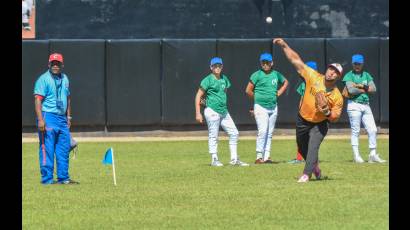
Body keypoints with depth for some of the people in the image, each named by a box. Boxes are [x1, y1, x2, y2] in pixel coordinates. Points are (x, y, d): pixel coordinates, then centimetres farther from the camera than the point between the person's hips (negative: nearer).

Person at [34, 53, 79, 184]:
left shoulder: (65, 79, 15)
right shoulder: (44, 79, -8)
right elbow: (38, 100, -14)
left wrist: (68, 116, 19)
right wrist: (40, 120, -22)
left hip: (62, 118, 8)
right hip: (48, 117, -8)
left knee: (64, 149, 9)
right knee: (47, 149, -6)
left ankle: (63, 178, 16)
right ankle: (47, 179, -5)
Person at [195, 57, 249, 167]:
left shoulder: (224, 79, 11)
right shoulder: (208, 80, -8)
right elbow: (198, 96, -9)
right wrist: (198, 113, -15)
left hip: (224, 111, 7)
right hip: (212, 111, -7)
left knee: (234, 133, 6)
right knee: (213, 136, -3)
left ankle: (234, 159, 12)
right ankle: (214, 159, 6)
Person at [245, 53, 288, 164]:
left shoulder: (276, 74, 9)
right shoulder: (257, 75, -5)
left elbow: (285, 82, 28)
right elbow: (248, 90, -7)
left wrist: (279, 92, 13)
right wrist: (257, 99, 4)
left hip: (273, 107, 5)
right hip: (261, 107, -5)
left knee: (269, 133, 6)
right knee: (263, 131, -14)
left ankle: (266, 157, 8)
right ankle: (259, 157, -13)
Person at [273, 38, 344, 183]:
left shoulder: (337, 97, -19)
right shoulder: (314, 77, -17)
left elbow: (335, 118, -12)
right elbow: (296, 60, -16)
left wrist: (328, 112, -34)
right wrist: (284, 46, -23)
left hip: (320, 124, -3)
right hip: (302, 120, 3)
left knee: (313, 147, -22)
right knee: (302, 147, 20)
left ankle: (306, 174, -18)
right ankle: (315, 168, 45)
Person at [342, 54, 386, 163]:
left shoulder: (367, 75, 14)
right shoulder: (349, 76, -2)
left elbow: (373, 89, 2)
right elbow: (351, 90, -17)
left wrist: (361, 86, -10)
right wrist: (366, 89, -6)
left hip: (366, 105, 5)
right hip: (354, 105, -5)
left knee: (372, 130, 0)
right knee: (355, 131, -4)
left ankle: (373, 155, 5)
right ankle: (356, 155, -1)